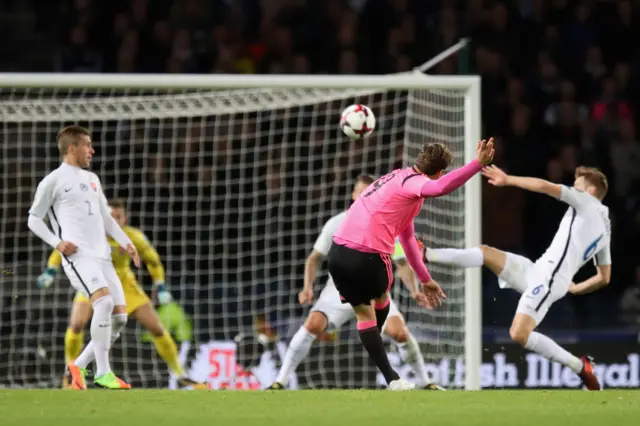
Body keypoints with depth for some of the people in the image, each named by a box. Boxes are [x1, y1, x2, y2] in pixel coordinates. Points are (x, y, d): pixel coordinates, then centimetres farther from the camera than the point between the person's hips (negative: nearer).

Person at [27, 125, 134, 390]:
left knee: (119, 316, 0)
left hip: (102, 256, 8)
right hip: (78, 256, -8)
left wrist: (126, 243, 15)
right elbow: (34, 219, 5)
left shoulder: (92, 180, 23)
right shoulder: (53, 181, 2)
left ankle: (79, 366, 15)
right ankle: (103, 373, -26)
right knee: (104, 301, -28)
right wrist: (57, 243, -10)